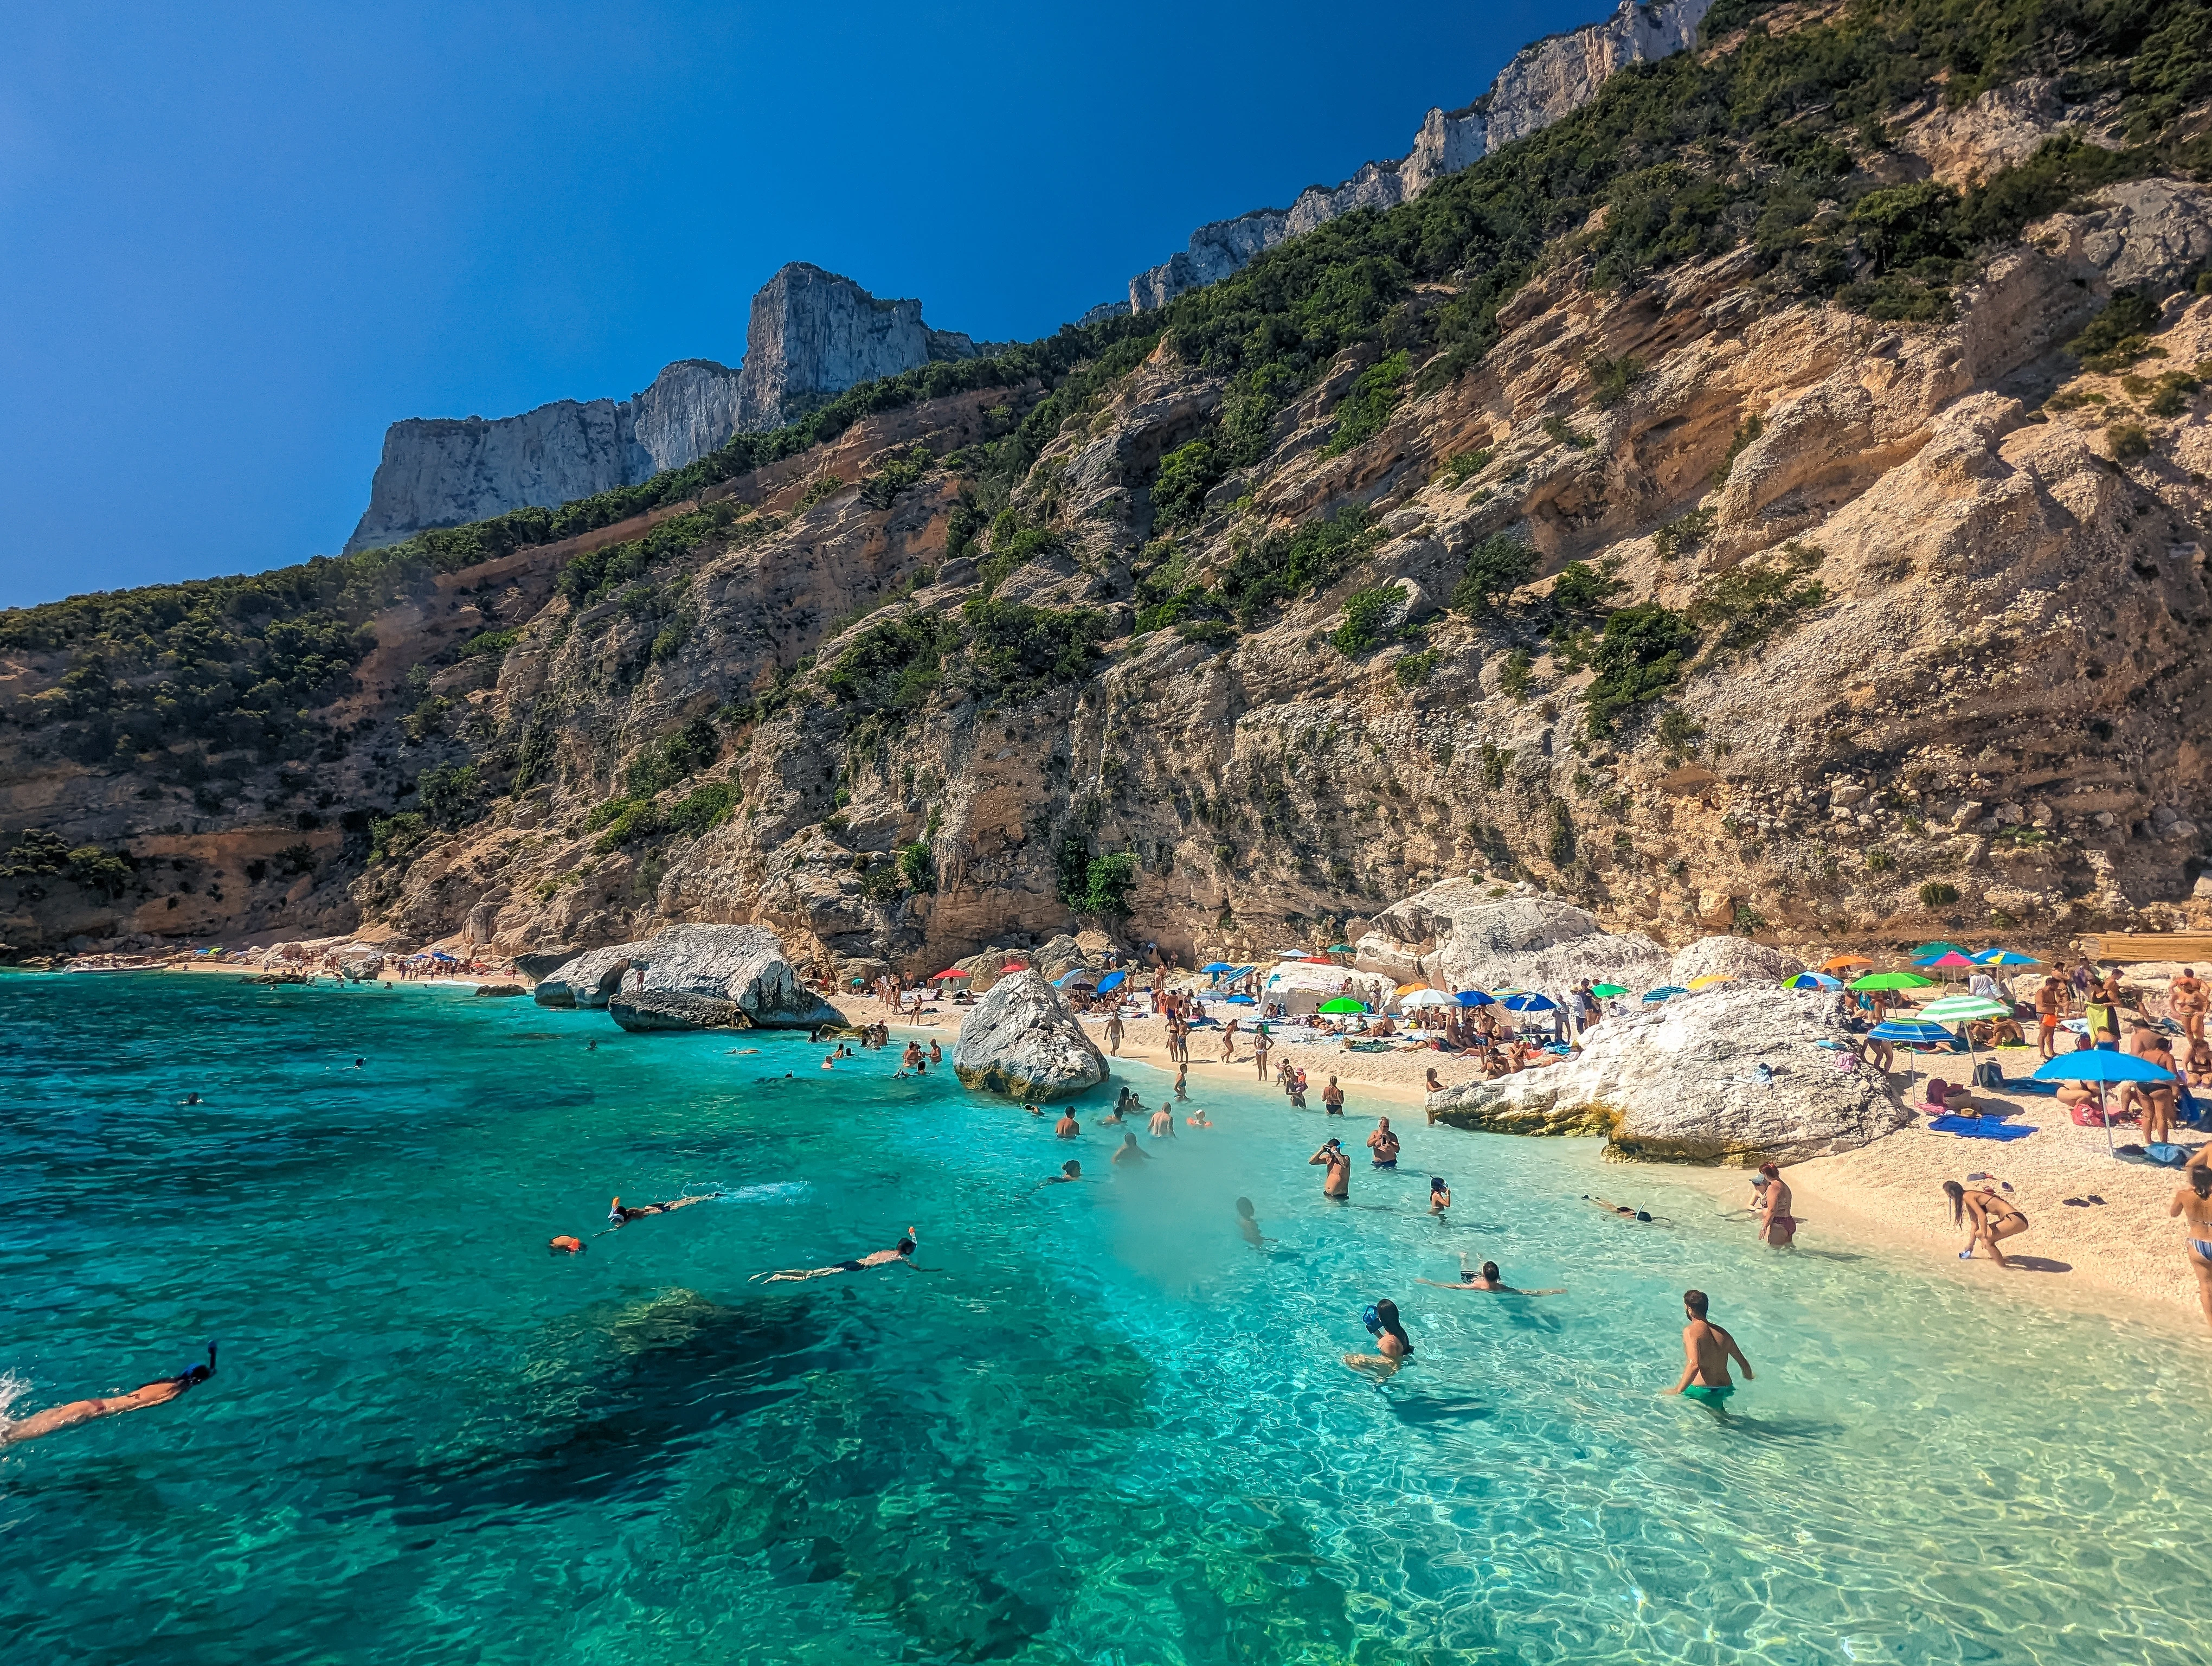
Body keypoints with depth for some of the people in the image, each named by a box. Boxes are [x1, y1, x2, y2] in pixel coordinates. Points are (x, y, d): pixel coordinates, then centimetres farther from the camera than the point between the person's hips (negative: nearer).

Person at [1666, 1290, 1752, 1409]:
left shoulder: (1690, 1331, -12)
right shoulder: (1722, 1333, 9)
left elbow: (1694, 1365, -26)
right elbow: (1744, 1364, 18)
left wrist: (1677, 1391, -22)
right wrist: (1750, 1378, 43)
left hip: (1700, 1390, -8)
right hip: (1725, 1389, 8)